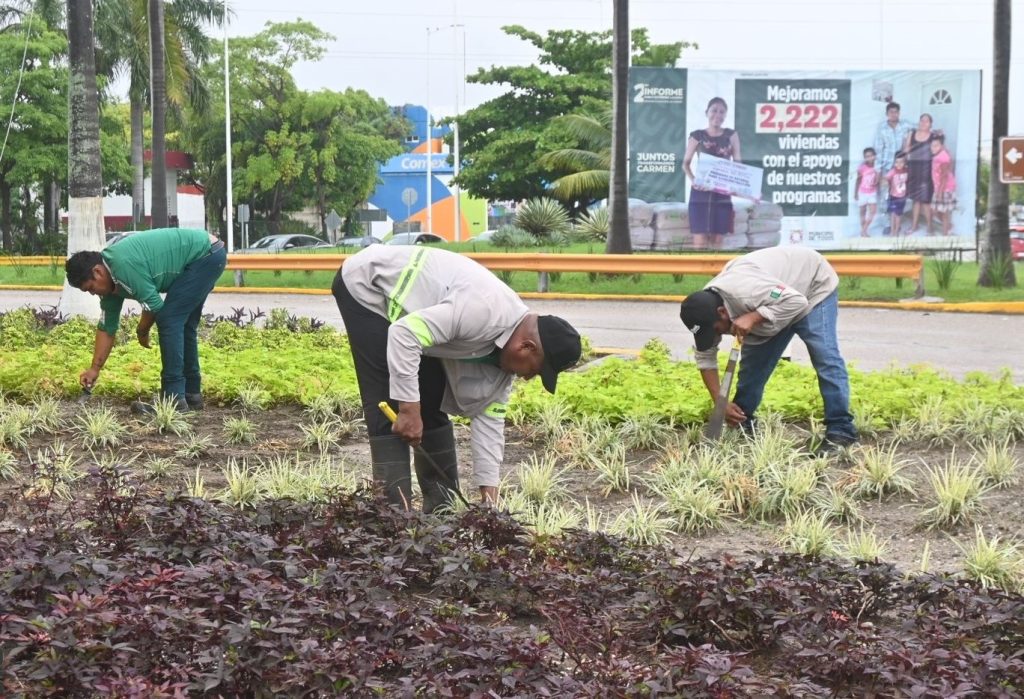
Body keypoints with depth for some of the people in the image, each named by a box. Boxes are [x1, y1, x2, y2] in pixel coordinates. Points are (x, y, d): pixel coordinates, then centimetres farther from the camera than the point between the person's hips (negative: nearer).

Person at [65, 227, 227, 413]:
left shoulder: (124, 266, -24)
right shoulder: (111, 280, 7)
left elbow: (154, 305, -17)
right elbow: (107, 327, 15)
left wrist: (142, 332, 3)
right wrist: (95, 368, 14)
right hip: (206, 256, 10)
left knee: (168, 320, -11)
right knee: (182, 326, 13)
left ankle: (174, 398, -10)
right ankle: (192, 394, 21)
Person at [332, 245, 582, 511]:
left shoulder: (506, 342, -3)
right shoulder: (484, 312, -33)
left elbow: (488, 415, 2)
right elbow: (404, 334, -36)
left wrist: (488, 488, -1)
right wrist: (409, 408, -33)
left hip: (406, 314, 9)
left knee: (433, 402, 8)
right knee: (390, 406, -14)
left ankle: (442, 504, 16)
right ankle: (395, 509, -11)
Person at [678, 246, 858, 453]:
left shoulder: (744, 291, -43)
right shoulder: (706, 308, -16)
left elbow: (797, 302, -43)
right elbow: (705, 358, -8)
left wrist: (753, 317, -48)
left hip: (813, 287, -7)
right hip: (774, 298, 7)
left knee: (825, 358, -19)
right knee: (753, 361, 2)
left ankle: (840, 430, -18)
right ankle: (741, 425, 12)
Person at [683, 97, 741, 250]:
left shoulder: (731, 136, 7)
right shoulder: (697, 136, 2)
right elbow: (686, 162, 6)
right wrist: (693, 179, -13)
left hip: (722, 193, 2)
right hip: (701, 193, -2)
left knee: (717, 239, 4)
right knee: (700, 239, -7)